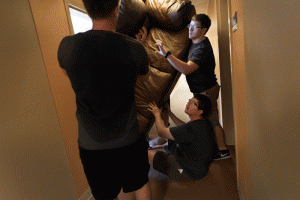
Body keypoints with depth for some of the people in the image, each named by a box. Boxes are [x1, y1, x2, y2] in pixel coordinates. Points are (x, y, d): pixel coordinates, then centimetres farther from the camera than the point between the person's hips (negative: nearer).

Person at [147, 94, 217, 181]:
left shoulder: (192, 128, -34)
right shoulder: (204, 122, -5)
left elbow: (162, 132, -23)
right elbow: (183, 127, 15)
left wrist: (157, 114, -7)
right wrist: (169, 112, 13)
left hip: (188, 172, -9)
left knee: (147, 153, -7)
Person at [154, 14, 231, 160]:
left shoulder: (202, 49, -26)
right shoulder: (196, 42, 6)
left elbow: (186, 69, -39)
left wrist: (166, 54, -43)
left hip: (206, 90, -10)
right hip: (202, 89, 10)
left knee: (211, 120, 2)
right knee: (208, 119, 20)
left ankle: (223, 150, 21)